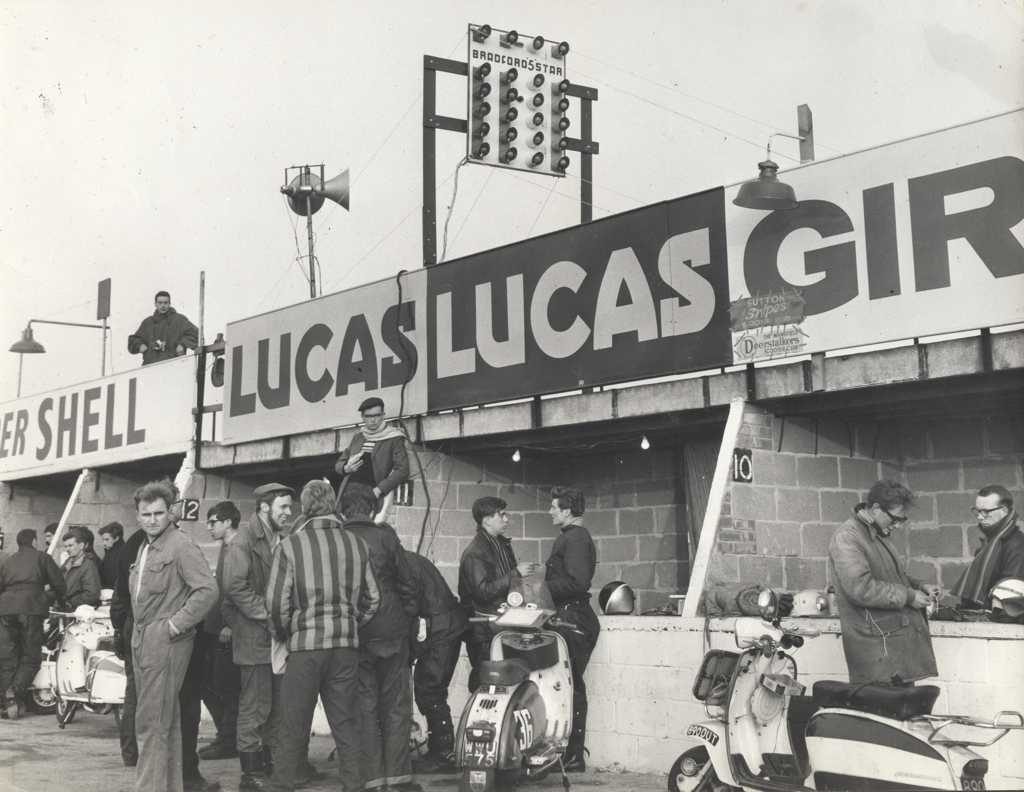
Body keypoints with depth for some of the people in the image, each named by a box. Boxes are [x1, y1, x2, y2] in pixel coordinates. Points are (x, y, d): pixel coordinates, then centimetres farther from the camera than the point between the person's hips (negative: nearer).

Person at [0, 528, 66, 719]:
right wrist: (60, 600, 28)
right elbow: (58, 583, 10)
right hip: (31, 608, -3)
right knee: (31, 656, 2)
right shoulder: (42, 558, 14)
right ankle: (16, 690, -21)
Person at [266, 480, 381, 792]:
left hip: (305, 644, -3)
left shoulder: (290, 545, -6)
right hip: (347, 644, 3)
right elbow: (372, 598, 7)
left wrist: (283, 634, 10)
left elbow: (277, 602, -7)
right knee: (346, 724, 11)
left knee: (293, 728, 7)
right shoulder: (357, 544, 4)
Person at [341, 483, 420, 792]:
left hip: (353, 636, 1)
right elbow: (406, 581, -1)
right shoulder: (385, 535, -5)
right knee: (396, 705, 8)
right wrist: (409, 615, 12)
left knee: (365, 706, 8)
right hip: (391, 631, -1)